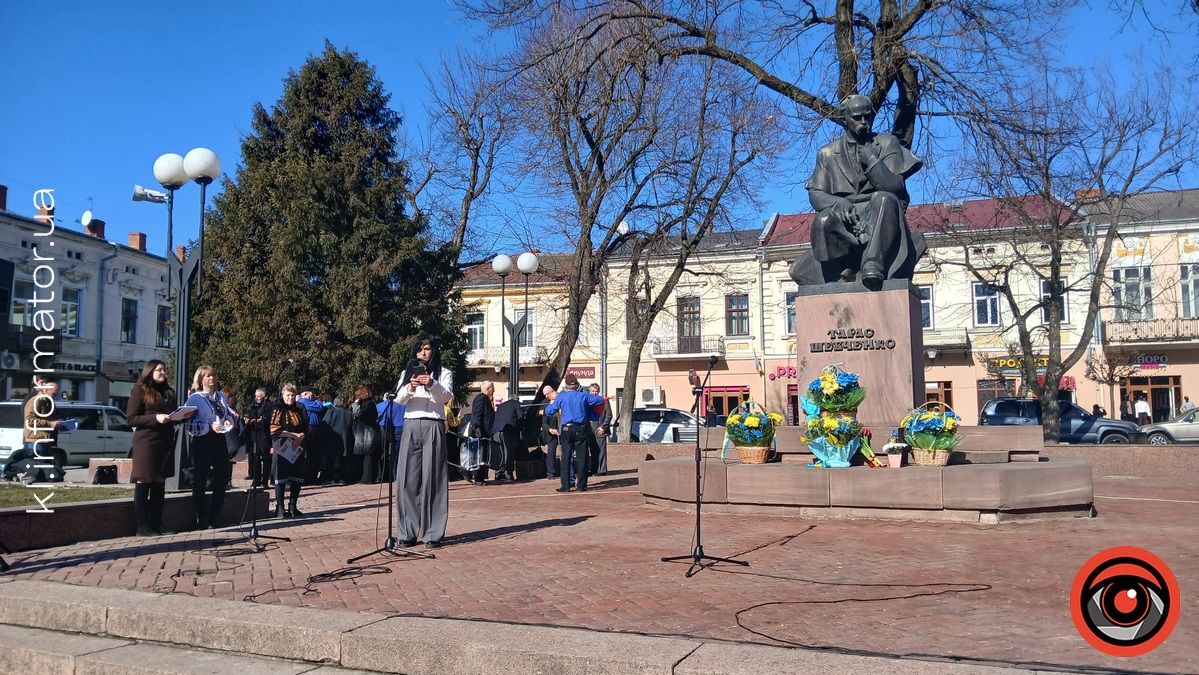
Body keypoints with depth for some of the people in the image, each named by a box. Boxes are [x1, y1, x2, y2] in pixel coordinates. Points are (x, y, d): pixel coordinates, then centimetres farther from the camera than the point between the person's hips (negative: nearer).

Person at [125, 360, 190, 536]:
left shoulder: (169, 392, 18)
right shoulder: (140, 391, -2)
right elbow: (131, 418, -8)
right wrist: (156, 418, -19)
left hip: (165, 442, 7)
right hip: (146, 442, -7)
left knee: (159, 485, 9)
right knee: (143, 484, -2)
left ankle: (156, 524, 15)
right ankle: (142, 526, 1)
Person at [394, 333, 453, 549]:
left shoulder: (444, 373, 11)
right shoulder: (407, 373, 18)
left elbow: (446, 396, -7)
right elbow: (399, 400, 4)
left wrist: (431, 384, -26)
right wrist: (410, 388, -17)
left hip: (433, 427, -2)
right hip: (410, 427, 2)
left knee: (432, 479, -6)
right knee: (408, 479, -2)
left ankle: (433, 533, -5)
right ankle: (408, 533, 1)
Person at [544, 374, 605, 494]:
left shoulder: (561, 397, -2)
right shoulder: (583, 396, -2)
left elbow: (549, 412, 4)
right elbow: (600, 400, 7)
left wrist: (550, 404, 26)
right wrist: (592, 395, 26)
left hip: (566, 430, 0)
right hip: (580, 429, 0)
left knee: (566, 457, 5)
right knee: (581, 457, 5)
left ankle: (565, 486, 2)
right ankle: (581, 485, 6)